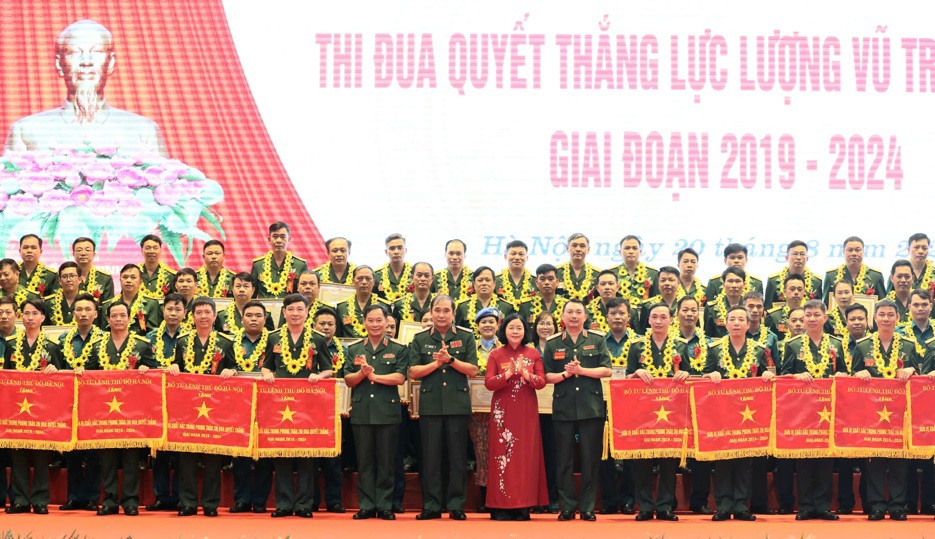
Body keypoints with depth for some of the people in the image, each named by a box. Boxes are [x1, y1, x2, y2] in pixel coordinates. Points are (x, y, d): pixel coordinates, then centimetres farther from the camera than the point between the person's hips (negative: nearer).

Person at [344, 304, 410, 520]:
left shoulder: (399, 348, 4)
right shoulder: (354, 349, 11)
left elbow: (400, 378, -7)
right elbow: (348, 380, 5)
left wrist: (374, 375, -14)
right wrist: (361, 373, -14)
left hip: (387, 411, -2)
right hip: (361, 411, 2)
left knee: (386, 461, 1)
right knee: (364, 461, 4)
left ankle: (385, 505, 6)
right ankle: (366, 505, 8)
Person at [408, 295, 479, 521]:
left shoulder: (466, 337, 6)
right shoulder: (420, 339, 8)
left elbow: (473, 370, -1)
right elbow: (413, 372, 1)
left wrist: (450, 359, -13)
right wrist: (436, 363, -11)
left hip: (458, 404, -1)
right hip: (430, 404, 1)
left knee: (458, 456, 1)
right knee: (430, 456, 2)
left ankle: (456, 505, 6)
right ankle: (431, 506, 7)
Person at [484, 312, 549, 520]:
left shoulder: (533, 354, 6)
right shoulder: (495, 355, 4)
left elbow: (541, 382, -1)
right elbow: (489, 383, -5)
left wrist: (525, 374, -19)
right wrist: (508, 374, -20)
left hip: (526, 411, 1)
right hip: (503, 411, -1)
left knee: (526, 455, 0)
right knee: (503, 454, -4)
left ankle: (523, 506, 3)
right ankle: (501, 507, -2)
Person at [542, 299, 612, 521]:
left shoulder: (597, 340, 6)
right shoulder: (553, 343, 9)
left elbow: (607, 370, -2)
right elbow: (547, 376, 6)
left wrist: (581, 370, -12)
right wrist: (564, 374, -12)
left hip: (591, 406, -1)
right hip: (563, 407, 1)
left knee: (590, 458, 1)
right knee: (565, 458, 2)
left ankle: (587, 507, 6)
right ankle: (567, 506, 8)